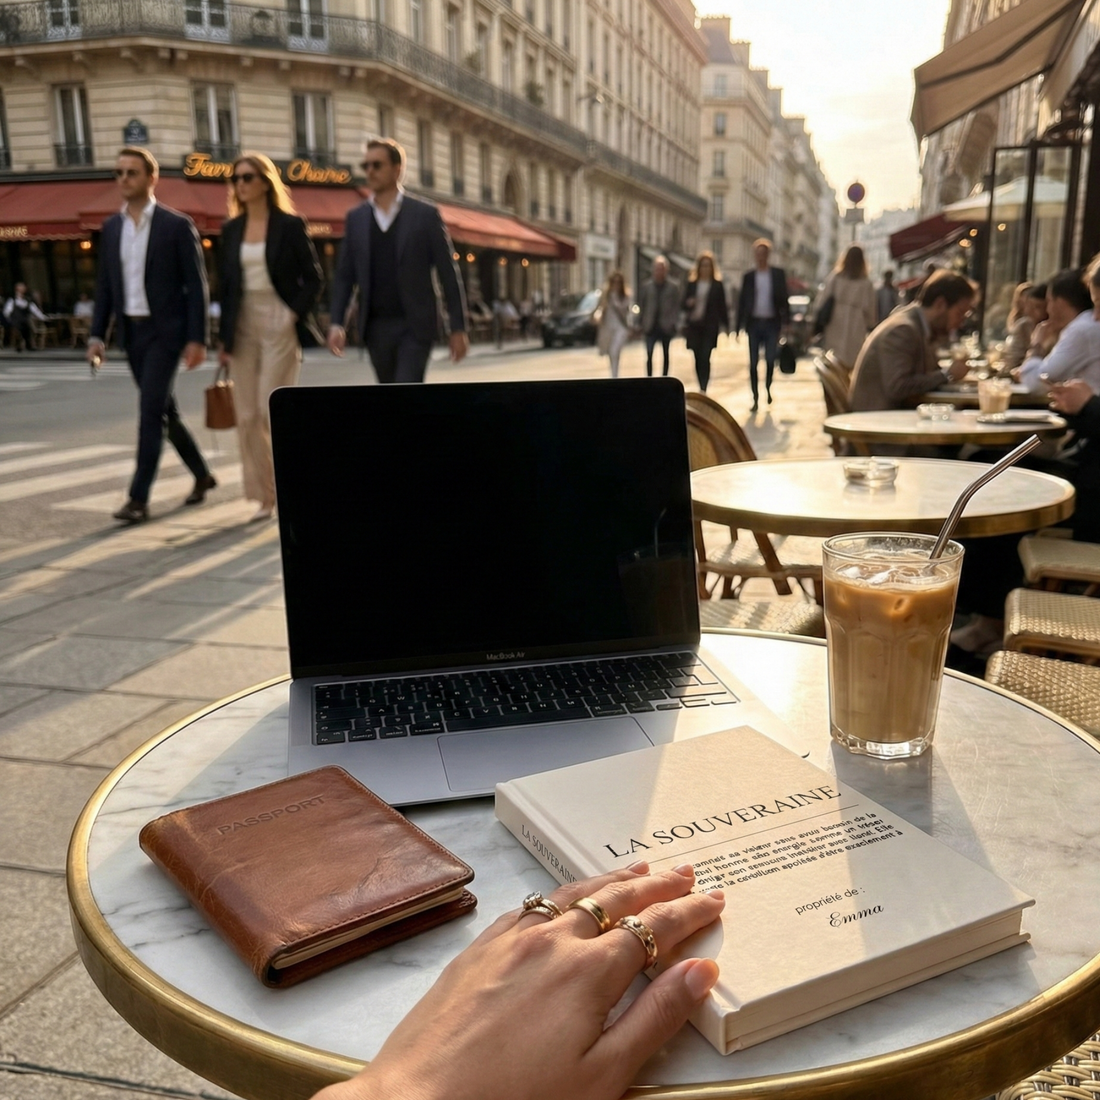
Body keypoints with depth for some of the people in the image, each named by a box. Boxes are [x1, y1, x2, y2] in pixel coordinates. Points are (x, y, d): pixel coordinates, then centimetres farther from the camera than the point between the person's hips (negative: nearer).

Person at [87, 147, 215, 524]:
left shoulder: (177, 225, -6)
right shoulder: (111, 227, 10)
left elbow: (196, 285, -8)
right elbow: (104, 284, 12)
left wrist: (197, 338, -14)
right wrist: (96, 334, 4)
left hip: (165, 330, -6)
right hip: (131, 332, 6)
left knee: (150, 411, -12)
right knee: (163, 410, 13)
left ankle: (139, 497, -9)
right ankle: (202, 475, 30)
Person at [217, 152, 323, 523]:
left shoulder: (289, 225, -1)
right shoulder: (231, 230, 11)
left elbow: (313, 277, 0)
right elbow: (226, 285, 12)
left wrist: (296, 314, -13)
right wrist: (224, 338, 9)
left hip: (279, 325, -5)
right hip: (244, 326, 5)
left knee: (272, 409, -10)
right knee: (247, 416, 2)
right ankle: (265, 497, 11)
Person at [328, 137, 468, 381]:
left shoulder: (425, 214, -1)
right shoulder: (355, 218, 9)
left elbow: (448, 273, -1)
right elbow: (344, 276, 8)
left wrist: (458, 328, -5)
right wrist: (336, 323, -4)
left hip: (415, 326, -4)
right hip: (375, 327, 4)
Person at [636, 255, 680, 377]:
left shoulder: (674, 286, 1)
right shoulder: (646, 285, 5)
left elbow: (677, 306, 1)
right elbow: (641, 304, 7)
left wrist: (673, 321, -9)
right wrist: (643, 323, 0)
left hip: (666, 327, 0)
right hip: (651, 326, 0)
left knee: (666, 354, 10)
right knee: (649, 355, -9)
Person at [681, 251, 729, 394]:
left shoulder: (717, 285, 4)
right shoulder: (691, 284, 9)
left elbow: (722, 306, 5)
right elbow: (684, 305, 10)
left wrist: (725, 325, 0)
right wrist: (688, 303, -12)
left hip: (710, 326, -3)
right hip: (694, 325, 3)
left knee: (705, 357, -13)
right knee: (698, 358, 6)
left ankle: (704, 389, -15)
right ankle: (702, 388, 15)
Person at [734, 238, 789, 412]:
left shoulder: (778, 274, 4)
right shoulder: (749, 276, 6)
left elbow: (784, 298, 3)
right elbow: (742, 301, 5)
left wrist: (786, 320, -5)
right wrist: (738, 325, 0)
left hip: (772, 322, -1)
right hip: (754, 322, 1)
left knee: (770, 360, 0)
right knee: (753, 362, 0)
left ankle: (768, 388, 27)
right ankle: (756, 399, 6)